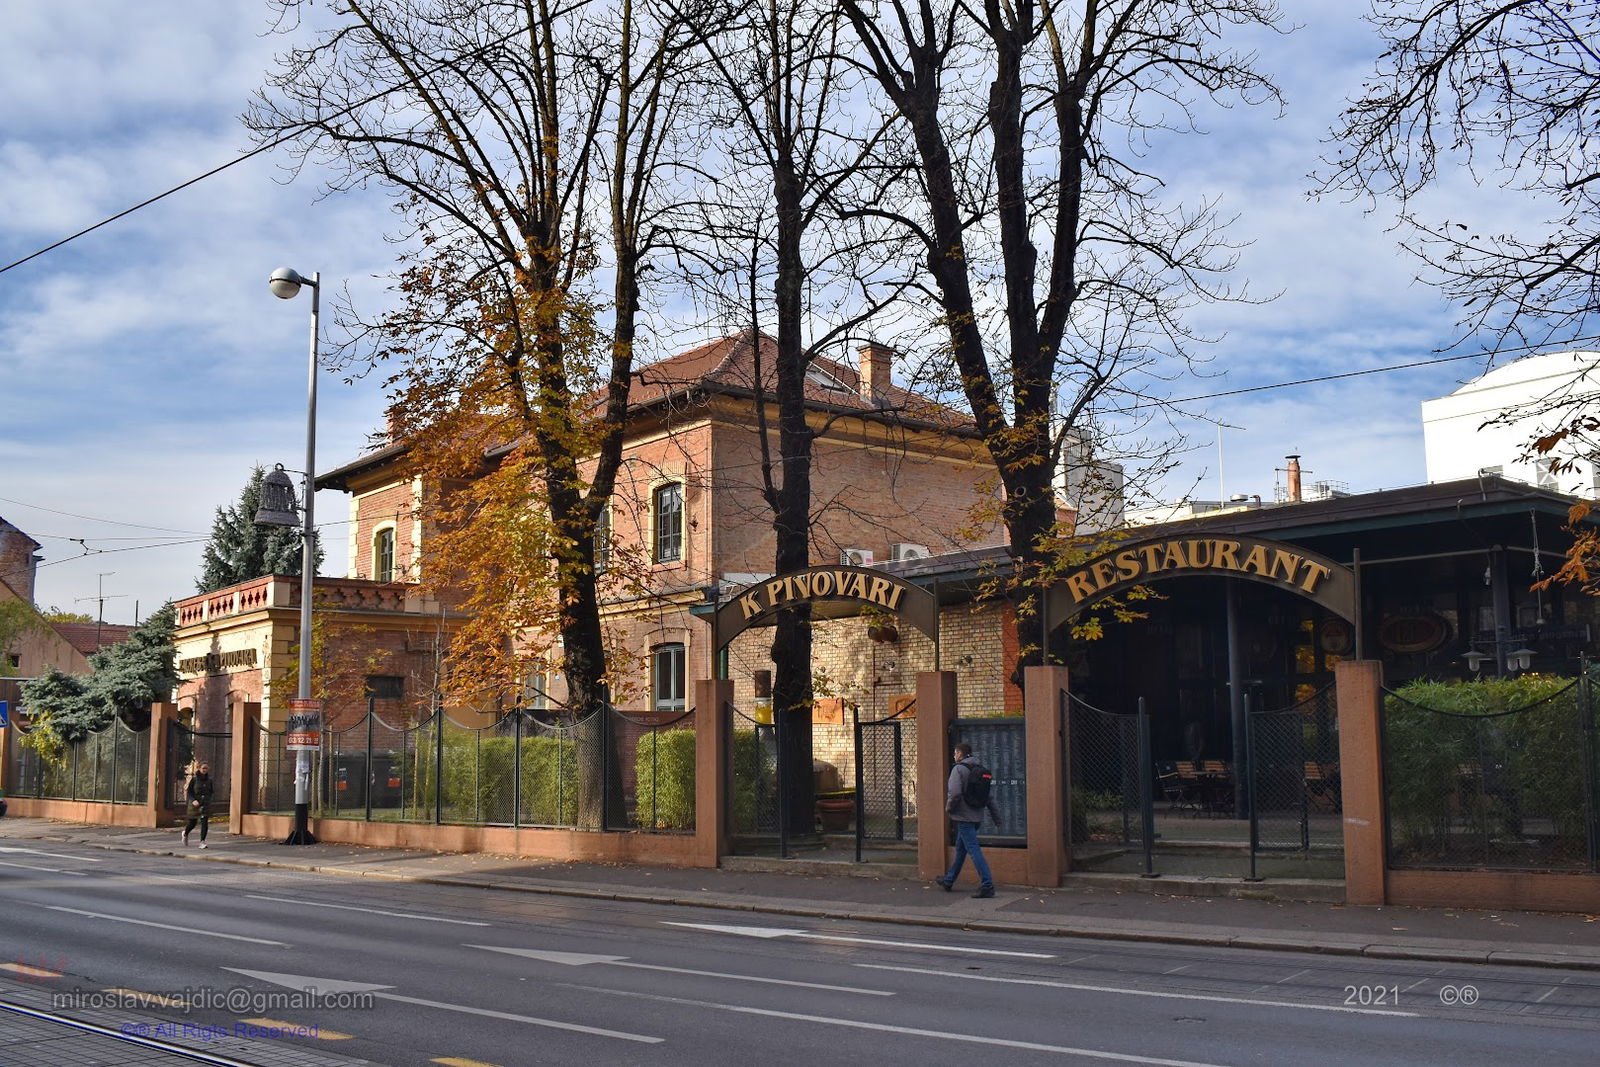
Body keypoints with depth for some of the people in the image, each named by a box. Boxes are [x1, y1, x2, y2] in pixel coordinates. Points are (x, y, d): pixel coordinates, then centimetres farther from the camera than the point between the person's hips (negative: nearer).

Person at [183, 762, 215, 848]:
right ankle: (185, 833, 42)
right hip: (195, 804, -2)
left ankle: (202, 842, -9)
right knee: (192, 823, 10)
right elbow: (188, 791, -8)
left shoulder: (208, 779, 5)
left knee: (205, 823, -11)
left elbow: (212, 791, 16)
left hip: (206, 804, 2)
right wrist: (193, 800, -20)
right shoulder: (194, 778, -6)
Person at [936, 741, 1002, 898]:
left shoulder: (958, 769, -11)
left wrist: (949, 807, -4)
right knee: (960, 849, 20)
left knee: (974, 850, -11)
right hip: (976, 816, 9)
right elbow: (989, 796, 12)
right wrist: (997, 818, 13)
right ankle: (949, 880, 33)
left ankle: (987, 885, -17)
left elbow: (955, 793, -23)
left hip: (963, 817, -9)